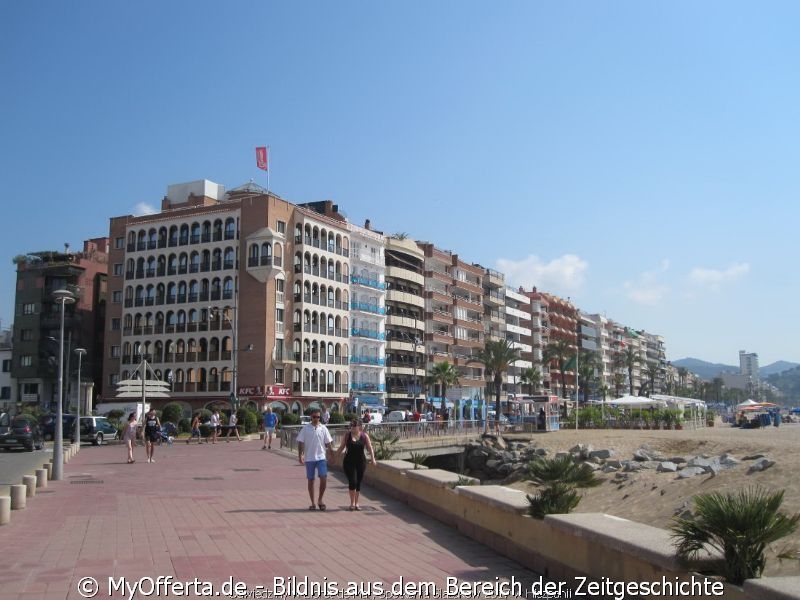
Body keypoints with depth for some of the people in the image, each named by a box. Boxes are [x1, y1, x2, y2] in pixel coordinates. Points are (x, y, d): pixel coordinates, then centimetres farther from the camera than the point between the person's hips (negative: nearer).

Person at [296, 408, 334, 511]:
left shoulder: (323, 428, 3)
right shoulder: (305, 428, 0)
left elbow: (328, 443, 7)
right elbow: (300, 442, 1)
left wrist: (332, 454, 3)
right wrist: (300, 455, -8)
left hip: (321, 457, 0)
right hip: (309, 458, 0)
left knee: (323, 478, -10)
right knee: (311, 480, 6)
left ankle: (320, 500, 8)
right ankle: (313, 503, 16)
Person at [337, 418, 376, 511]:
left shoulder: (364, 436, 1)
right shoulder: (346, 435, 0)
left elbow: (370, 448, 2)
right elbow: (341, 447, 7)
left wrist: (372, 458, -10)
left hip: (361, 462, 2)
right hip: (349, 462, -1)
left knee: (358, 483, 6)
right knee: (352, 481, -11)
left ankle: (356, 503, 19)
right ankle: (352, 503, 5)